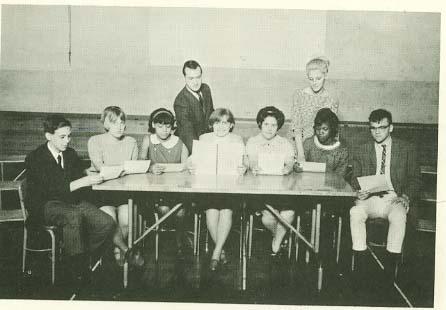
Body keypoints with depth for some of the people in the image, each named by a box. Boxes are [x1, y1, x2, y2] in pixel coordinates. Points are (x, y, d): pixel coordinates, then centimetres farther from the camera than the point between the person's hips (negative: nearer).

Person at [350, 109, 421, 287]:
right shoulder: (362, 151, 14)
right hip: (370, 198, 1)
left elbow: (414, 179, 9)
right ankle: (359, 264, -22)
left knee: (398, 217, -35)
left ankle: (390, 267, -23)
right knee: (355, 213, -31)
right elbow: (355, 179, 13)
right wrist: (360, 191, -10)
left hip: (394, 199, -1)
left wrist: (406, 197, -10)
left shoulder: (407, 149, 11)